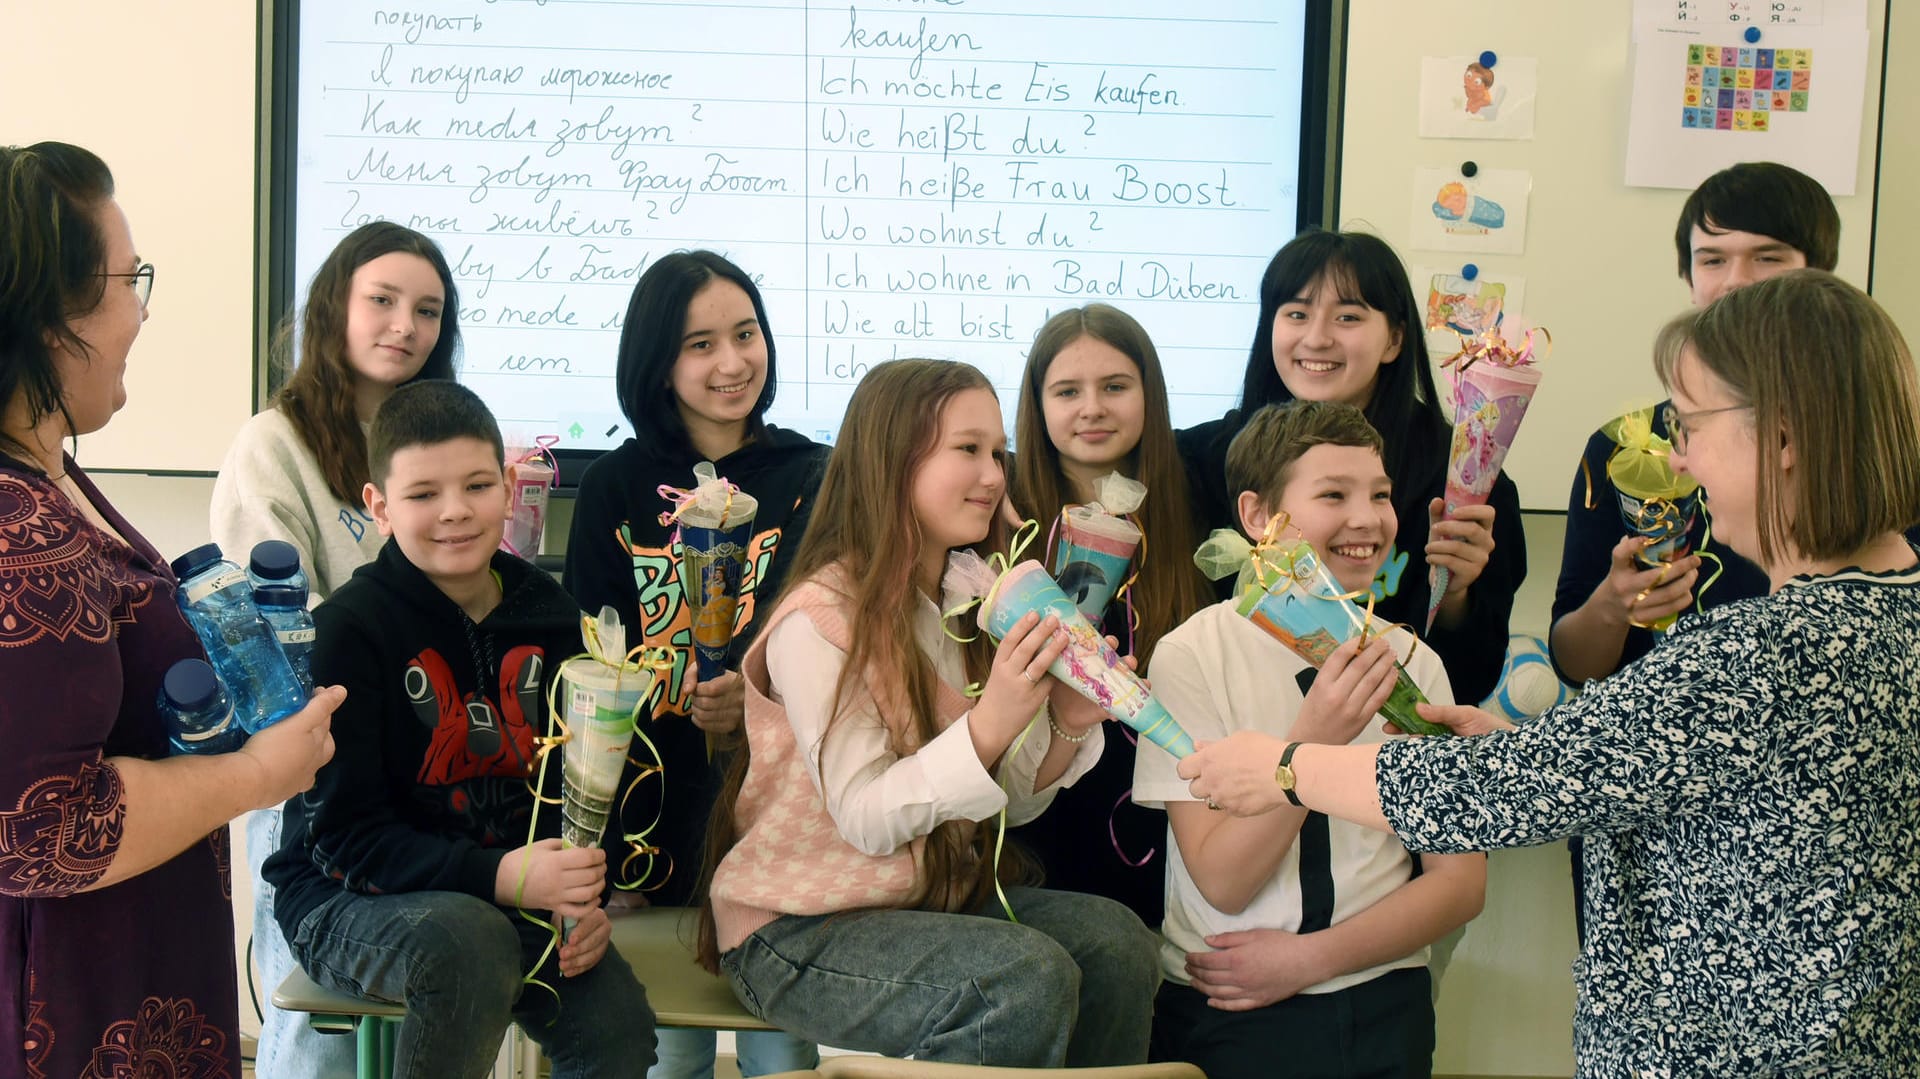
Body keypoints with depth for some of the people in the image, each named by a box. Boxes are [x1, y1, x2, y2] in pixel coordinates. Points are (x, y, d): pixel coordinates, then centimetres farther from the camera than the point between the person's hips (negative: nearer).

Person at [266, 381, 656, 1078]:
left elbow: (569, 784, 13)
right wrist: (500, 878, -30)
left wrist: (581, 899, -8)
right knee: (467, 938, -36)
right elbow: (342, 834, -17)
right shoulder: (349, 629, -14)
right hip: (347, 902, -4)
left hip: (510, 890, 4)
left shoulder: (549, 617, 3)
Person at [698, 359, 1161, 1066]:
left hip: (930, 897, 7)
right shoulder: (819, 618, -17)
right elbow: (866, 820, -22)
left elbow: (1007, 805, 6)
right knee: (1028, 978, -28)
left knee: (1115, 941, -15)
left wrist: (1068, 728, -14)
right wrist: (987, 727, -35)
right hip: (794, 932, -7)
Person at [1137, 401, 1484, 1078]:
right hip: (1220, 1011, -2)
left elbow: (1460, 881, 2)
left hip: (1378, 1004, 2)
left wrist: (1308, 956, -9)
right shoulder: (1192, 655, -6)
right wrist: (1314, 739, -23)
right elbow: (1221, 882, -11)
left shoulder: (1413, 663, 2)